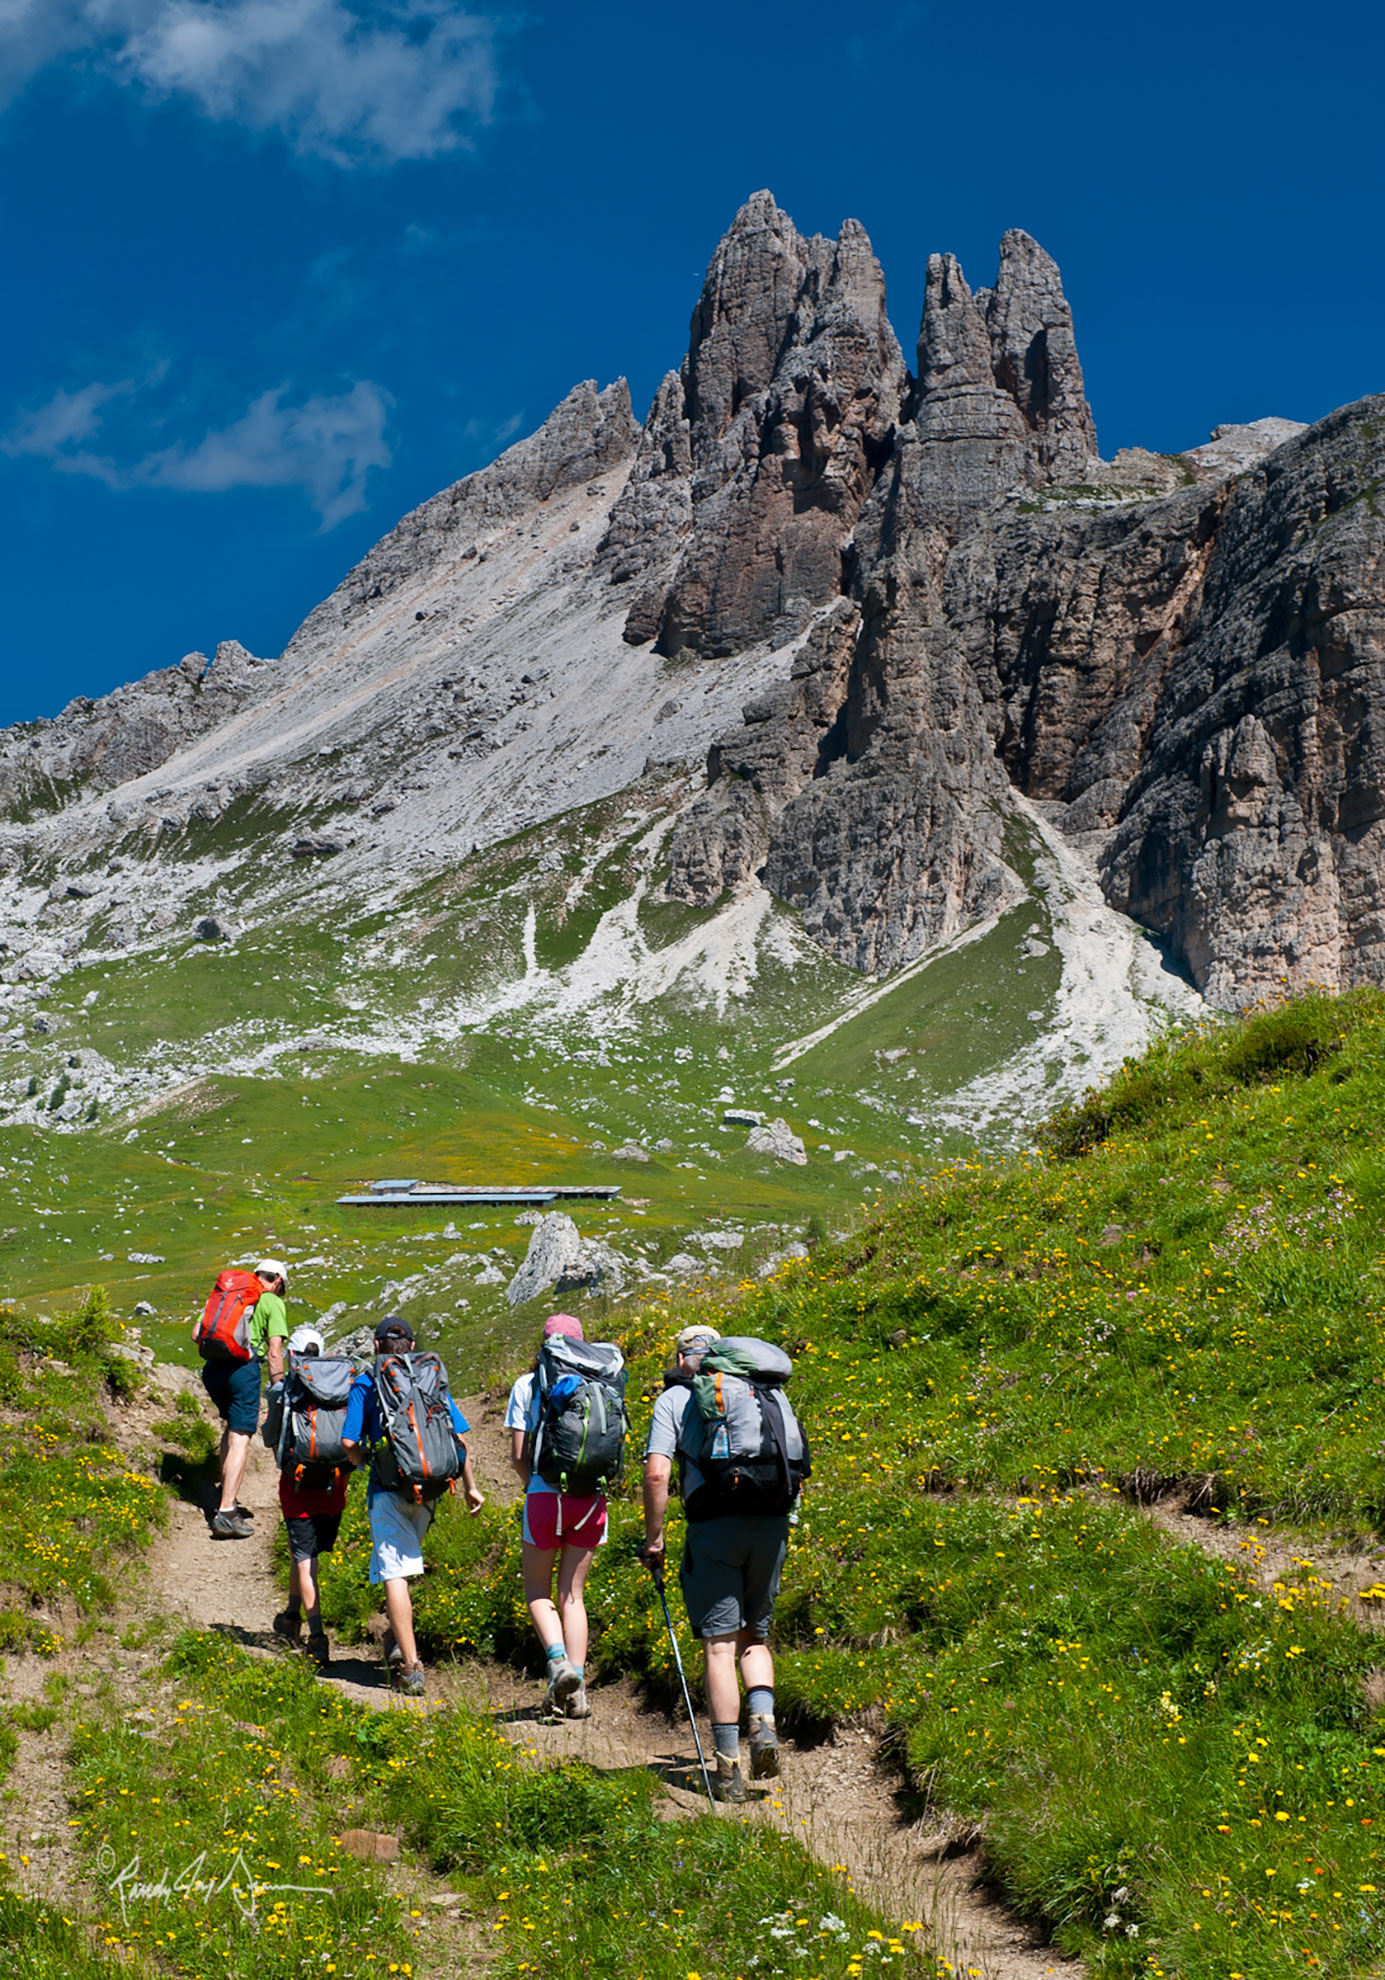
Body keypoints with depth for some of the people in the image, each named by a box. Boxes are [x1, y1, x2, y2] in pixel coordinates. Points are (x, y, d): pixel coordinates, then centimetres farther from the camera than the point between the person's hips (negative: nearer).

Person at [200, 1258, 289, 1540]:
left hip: (212, 1368, 6)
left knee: (230, 1427, 25)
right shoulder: (273, 1303, 5)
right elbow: (274, 1353, -3)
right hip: (243, 1369, -6)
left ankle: (227, 1499, 28)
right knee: (241, 1437, -3)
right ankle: (226, 1513, -11)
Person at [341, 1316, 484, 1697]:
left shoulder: (365, 1382, 2)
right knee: (405, 1561, 25)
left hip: (389, 1488, -4)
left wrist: (365, 1462, 17)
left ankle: (411, 1668, -8)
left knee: (395, 1574, -4)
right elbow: (459, 1437, 5)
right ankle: (400, 1642, 23)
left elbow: (349, 1443, -4)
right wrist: (470, 1486, 11)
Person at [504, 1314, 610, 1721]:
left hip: (546, 1494, -2)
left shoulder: (528, 1385, 1)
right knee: (572, 1593, 13)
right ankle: (576, 1687, 5)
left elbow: (518, 1454, 0)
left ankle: (558, 1659, -10)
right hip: (592, 1497, 2)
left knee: (537, 1589, 15)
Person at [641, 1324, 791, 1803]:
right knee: (754, 1636, 18)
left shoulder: (673, 1400, 9)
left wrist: (654, 1539, 5)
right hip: (771, 1521, 4)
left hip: (715, 1525, -4)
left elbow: (656, 1475, -3)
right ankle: (764, 1721, -6)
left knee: (720, 1643, 2)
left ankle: (729, 1768, 1)